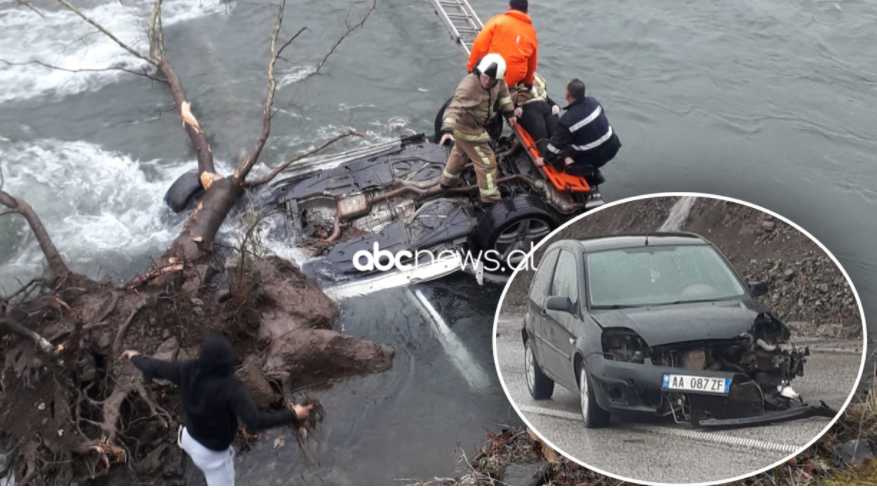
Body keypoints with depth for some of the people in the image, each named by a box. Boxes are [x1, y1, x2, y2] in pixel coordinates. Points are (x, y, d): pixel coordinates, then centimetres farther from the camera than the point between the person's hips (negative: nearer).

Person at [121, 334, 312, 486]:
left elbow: (154, 368, -5)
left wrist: (135, 357, 17)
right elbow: (254, 421, -42)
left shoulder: (188, 370, -21)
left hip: (191, 437, 7)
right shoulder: (229, 387, -39)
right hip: (212, 453, -6)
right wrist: (292, 415, -35)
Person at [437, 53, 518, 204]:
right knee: (486, 161, -1)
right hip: (467, 129, -9)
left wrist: (509, 112, 11)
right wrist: (447, 130, -60)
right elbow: (455, 108, -47)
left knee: (459, 154, 30)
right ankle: (490, 199, 13)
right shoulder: (468, 86, -38)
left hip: (473, 125, 9)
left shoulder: (497, 82, -13)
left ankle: (446, 183, 53)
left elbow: (502, 91, 11)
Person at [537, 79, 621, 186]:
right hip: (612, 146, 6)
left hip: (595, 156, -6)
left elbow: (557, 143, -15)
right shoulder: (593, 102, -5)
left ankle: (591, 177, 0)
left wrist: (546, 160, 0)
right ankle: (593, 174, 15)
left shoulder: (568, 119, -22)